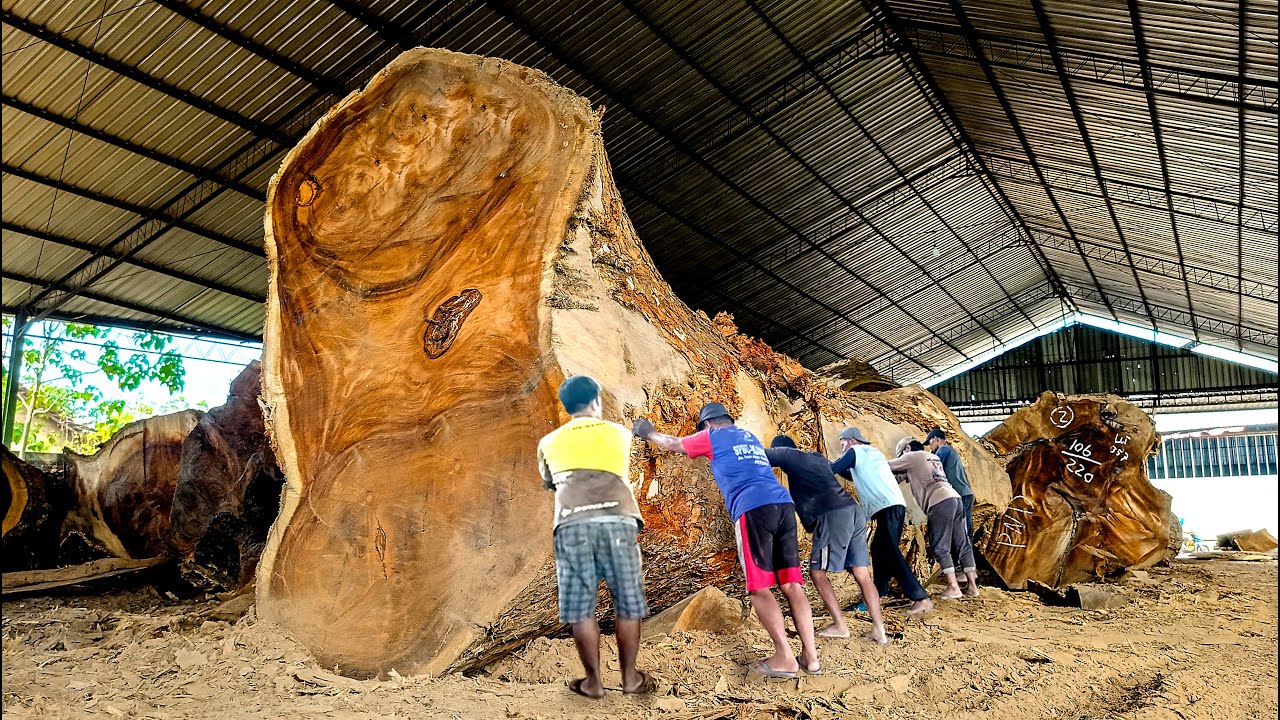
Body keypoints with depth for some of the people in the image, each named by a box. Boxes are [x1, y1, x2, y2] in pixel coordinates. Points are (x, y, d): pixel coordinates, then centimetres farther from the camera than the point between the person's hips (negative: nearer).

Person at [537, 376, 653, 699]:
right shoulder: (619, 433, 20)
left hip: (572, 524, 1)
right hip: (616, 519, 0)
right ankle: (630, 677, 18)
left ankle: (594, 681, 14)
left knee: (581, 608, 8)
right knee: (627, 604, 10)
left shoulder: (549, 442, 20)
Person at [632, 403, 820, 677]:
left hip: (753, 508, -6)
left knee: (759, 588, -2)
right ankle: (810, 655, 2)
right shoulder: (749, 436, 31)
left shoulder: (712, 436, 14)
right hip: (783, 503, 6)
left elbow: (673, 444, 28)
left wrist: (648, 432, 47)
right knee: (791, 584, 5)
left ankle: (785, 658, -7)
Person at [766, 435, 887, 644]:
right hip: (855, 511, 7)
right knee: (862, 574, 7)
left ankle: (840, 626, 4)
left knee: (817, 571, 4)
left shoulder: (788, 455, 10)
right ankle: (879, 630, 4)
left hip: (833, 516, -7)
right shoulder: (818, 458, 29)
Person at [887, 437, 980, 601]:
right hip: (954, 498, 8)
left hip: (940, 502, -8)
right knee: (961, 544, 9)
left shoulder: (912, 457, 6)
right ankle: (972, 585, 10)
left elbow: (887, 467, 12)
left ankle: (953, 587, -5)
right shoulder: (933, 457, 28)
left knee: (940, 547, -3)